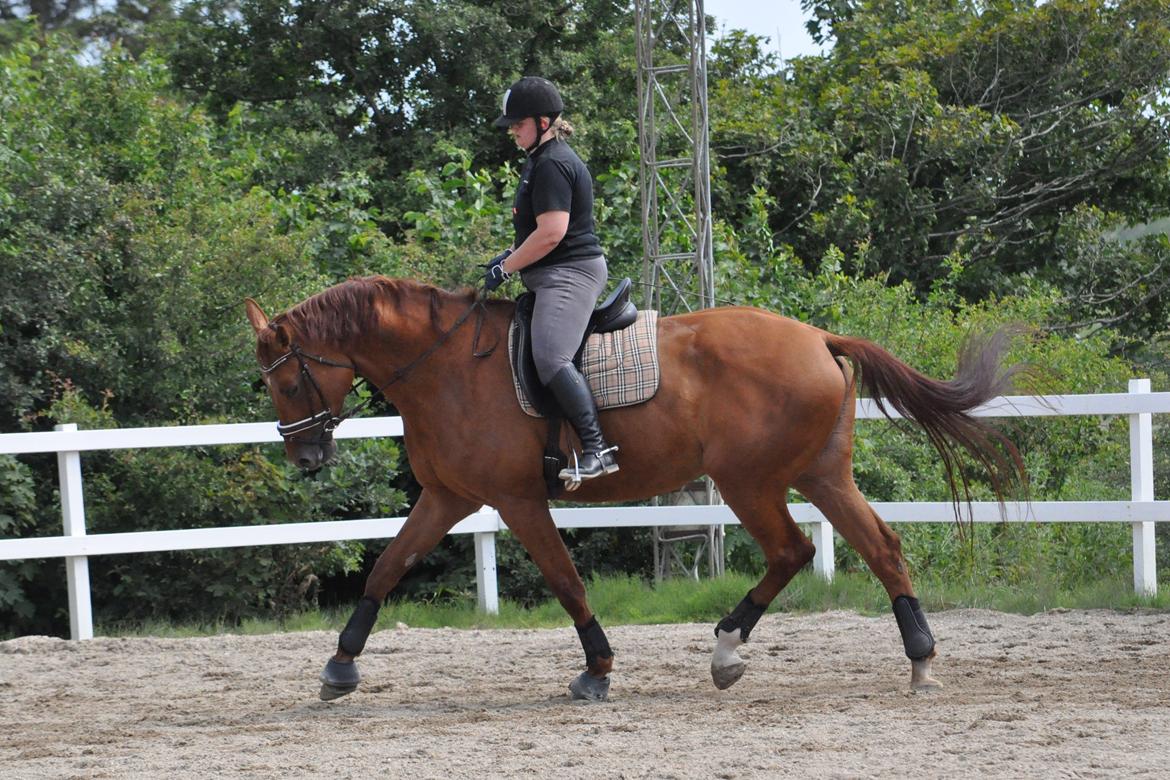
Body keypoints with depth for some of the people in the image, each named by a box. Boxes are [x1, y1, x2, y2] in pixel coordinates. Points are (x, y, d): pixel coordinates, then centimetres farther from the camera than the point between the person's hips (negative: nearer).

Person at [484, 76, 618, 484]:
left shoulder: (552, 165, -15)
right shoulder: (543, 160, 20)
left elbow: (551, 233, -22)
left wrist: (505, 269, -13)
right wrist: (511, 254, 21)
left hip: (568, 274, -12)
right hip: (559, 276, 12)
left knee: (550, 358, -27)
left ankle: (596, 449, -35)